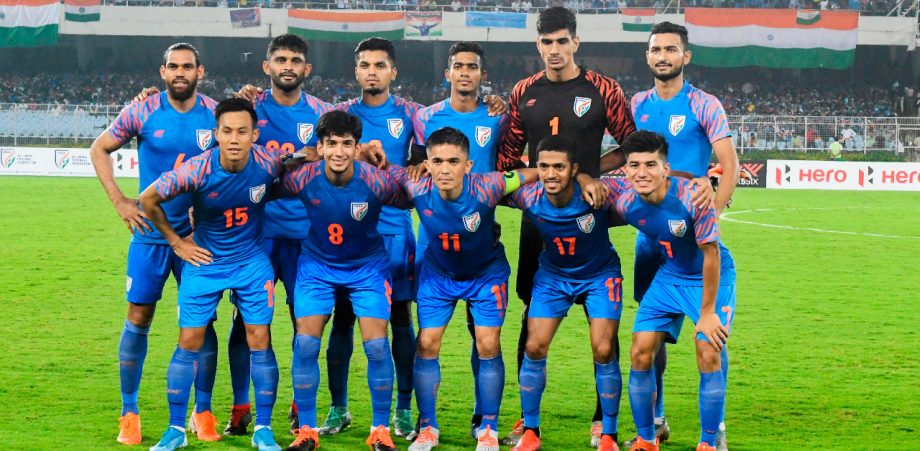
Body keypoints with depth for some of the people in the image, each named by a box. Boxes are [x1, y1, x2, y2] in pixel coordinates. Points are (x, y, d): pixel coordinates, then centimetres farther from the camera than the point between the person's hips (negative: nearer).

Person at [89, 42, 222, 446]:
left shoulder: (216, 114, -1)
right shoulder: (142, 112, -4)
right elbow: (99, 150, 7)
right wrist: (120, 202, -1)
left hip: (199, 233, 1)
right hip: (151, 233, -1)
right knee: (138, 318, 1)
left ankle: (203, 412, 13)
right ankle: (129, 413, 10)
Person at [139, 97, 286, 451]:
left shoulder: (269, 162, -20)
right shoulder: (196, 170, -23)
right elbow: (149, 199, -8)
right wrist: (176, 242, -2)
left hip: (252, 260, 1)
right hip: (205, 262, -1)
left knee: (259, 339, -2)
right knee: (188, 341, 0)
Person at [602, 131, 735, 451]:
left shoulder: (693, 197, -31)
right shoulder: (624, 199, -19)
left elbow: (711, 254, -21)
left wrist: (708, 313, -17)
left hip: (712, 277, -4)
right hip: (669, 276, 4)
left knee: (709, 355, -16)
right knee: (640, 352, -4)